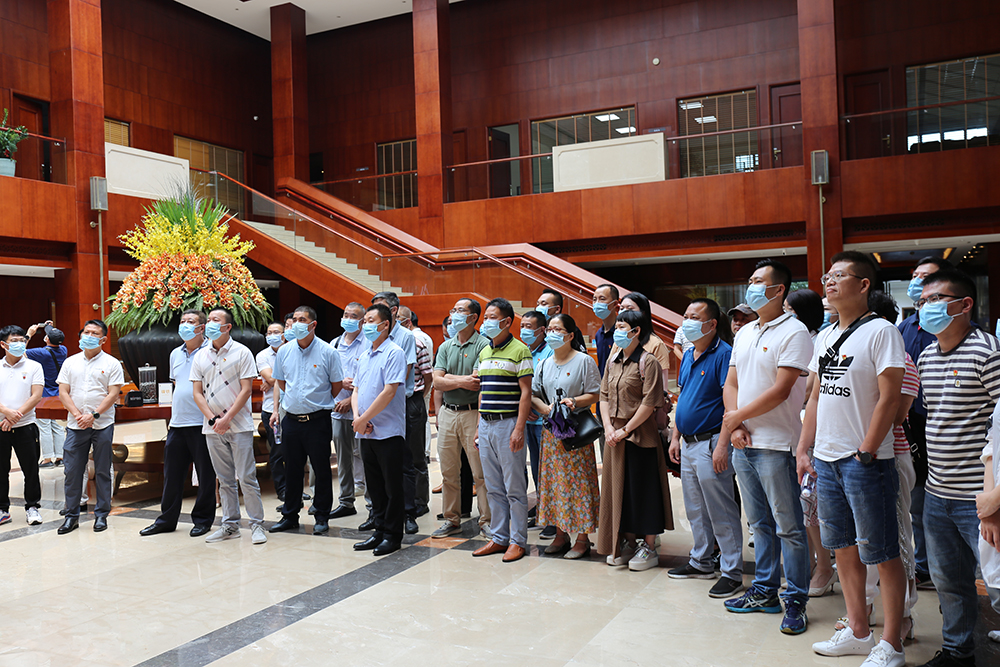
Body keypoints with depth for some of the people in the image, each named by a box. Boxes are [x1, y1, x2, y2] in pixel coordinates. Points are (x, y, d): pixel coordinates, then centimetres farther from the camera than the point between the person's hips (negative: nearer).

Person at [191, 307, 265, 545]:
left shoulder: (242, 352, -2)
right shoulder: (200, 356, 10)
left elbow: (246, 390, -7)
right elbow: (197, 393, 8)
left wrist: (227, 418, -13)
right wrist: (212, 418, -6)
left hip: (239, 425, -4)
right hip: (212, 427, 4)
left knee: (246, 477, -5)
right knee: (225, 479, 10)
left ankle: (257, 524, 4)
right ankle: (230, 524, 18)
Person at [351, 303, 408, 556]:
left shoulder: (394, 353, -10)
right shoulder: (364, 356, 14)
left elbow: (389, 392, -18)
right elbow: (356, 390, 15)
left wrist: (364, 419, -14)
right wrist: (357, 416, -4)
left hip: (389, 431, -7)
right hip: (367, 432, 8)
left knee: (392, 486, 2)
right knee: (374, 485, 13)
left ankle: (393, 535, 12)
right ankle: (380, 531, 24)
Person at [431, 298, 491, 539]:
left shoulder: (483, 345, -5)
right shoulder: (445, 347, 13)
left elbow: (480, 383, -14)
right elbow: (437, 381, 3)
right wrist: (461, 381, -11)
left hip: (472, 412, -5)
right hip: (447, 413, 6)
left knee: (480, 472, -3)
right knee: (448, 471, 11)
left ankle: (486, 519, 8)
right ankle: (451, 519, 21)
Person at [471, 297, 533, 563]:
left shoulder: (519, 351, -7)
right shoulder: (484, 352, 15)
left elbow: (526, 392, -11)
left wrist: (519, 429, -18)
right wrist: (480, 426, 14)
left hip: (508, 423, -7)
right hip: (486, 424, 7)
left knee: (514, 487, 0)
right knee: (493, 487, 12)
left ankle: (518, 541, 9)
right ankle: (498, 538, 21)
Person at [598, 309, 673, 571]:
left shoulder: (648, 362, -11)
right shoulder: (613, 360, 11)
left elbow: (650, 403, -16)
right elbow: (604, 395, 11)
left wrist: (625, 430, -14)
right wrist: (608, 427, -3)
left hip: (640, 435, -7)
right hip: (615, 435, 7)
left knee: (643, 489, 1)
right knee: (618, 488, 12)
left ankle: (649, 547, 13)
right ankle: (626, 543, 26)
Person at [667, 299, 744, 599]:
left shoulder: (724, 354, -13)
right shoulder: (688, 355, 14)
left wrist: (722, 446, -23)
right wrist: (675, 437, 16)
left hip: (711, 442, -9)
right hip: (688, 444, 9)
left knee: (721, 512, -2)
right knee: (695, 509, 17)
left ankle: (732, 573, 6)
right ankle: (700, 562, 29)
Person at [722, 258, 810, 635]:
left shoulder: (794, 332, -10)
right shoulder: (744, 333, 15)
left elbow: (780, 391, -16)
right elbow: (731, 384, 14)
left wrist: (737, 417, -9)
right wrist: (735, 426, -2)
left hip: (776, 445, -7)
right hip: (743, 444, 8)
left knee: (788, 526, 1)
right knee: (760, 523, 16)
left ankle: (796, 599, 12)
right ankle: (764, 591, 27)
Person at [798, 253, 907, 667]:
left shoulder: (880, 331, -9)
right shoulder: (824, 337, 13)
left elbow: (890, 398, -15)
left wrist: (866, 452, -16)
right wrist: (804, 449, 13)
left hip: (865, 462, -8)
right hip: (827, 460, 8)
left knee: (882, 554, 2)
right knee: (843, 549, 15)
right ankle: (858, 632, 29)